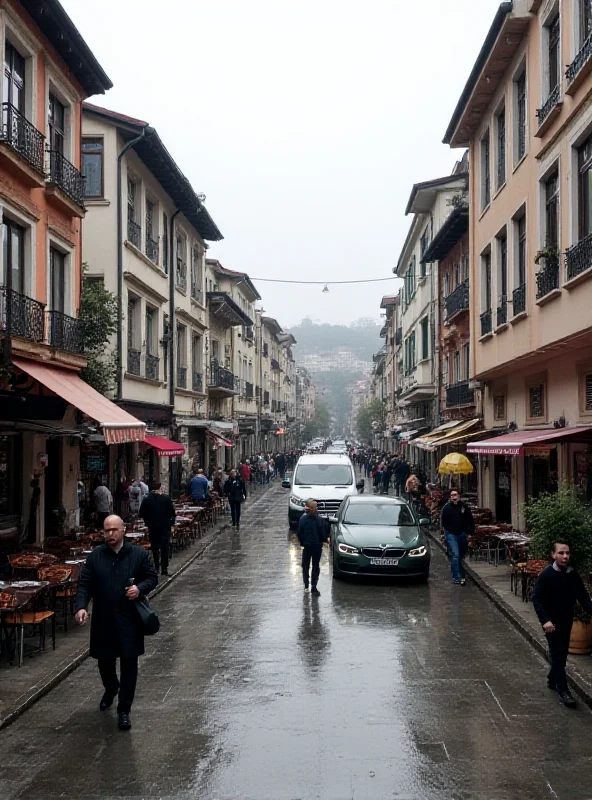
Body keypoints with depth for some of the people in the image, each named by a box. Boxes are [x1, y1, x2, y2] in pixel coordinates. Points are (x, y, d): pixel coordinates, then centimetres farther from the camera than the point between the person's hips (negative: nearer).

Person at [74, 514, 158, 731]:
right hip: (103, 620, 2)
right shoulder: (96, 555, 0)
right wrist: (80, 607, -17)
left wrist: (140, 588, -16)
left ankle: (124, 710, 11)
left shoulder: (139, 554, -2)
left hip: (129, 619, -2)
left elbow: (152, 577, 5)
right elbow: (84, 584, -1)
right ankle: (111, 690, 47)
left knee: (128, 663, 0)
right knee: (104, 660, 15)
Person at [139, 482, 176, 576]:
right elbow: (172, 513, -7)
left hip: (152, 527, 2)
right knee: (164, 546, 4)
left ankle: (156, 567, 14)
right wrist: (172, 521, 10)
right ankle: (164, 568, 1)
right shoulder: (166, 498, -7)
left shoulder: (147, 500, -1)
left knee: (155, 547, 11)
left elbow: (141, 515, 2)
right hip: (165, 526, -2)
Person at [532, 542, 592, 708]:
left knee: (562, 653, 16)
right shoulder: (546, 575, -17)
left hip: (567, 621, 5)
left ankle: (552, 680, 35)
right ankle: (563, 690, -5)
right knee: (558, 653, -8)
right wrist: (545, 620, -28)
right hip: (551, 621, -5)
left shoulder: (573, 575, -2)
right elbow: (536, 599, -18)